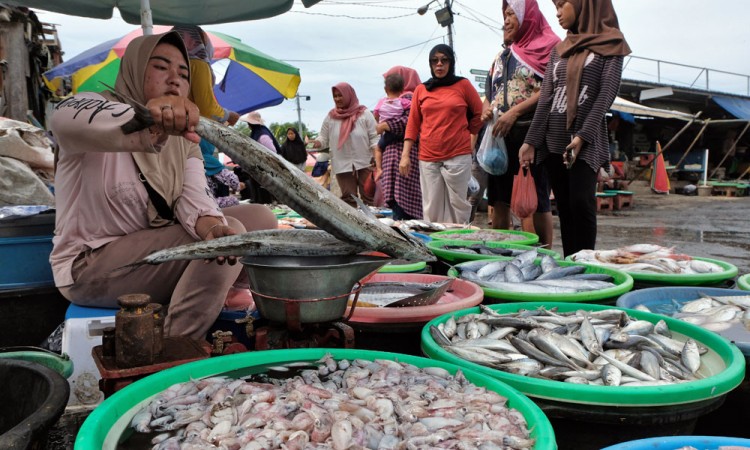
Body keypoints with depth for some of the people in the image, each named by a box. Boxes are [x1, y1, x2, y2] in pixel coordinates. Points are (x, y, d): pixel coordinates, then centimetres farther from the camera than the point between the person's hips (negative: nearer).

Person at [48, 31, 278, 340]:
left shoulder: (184, 139, 5)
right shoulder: (95, 111, -12)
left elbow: (194, 199, -13)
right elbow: (64, 119, -40)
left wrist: (212, 225, -38)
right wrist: (144, 119, -60)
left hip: (157, 250, 7)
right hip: (89, 265, -7)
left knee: (259, 217, -4)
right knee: (223, 238, -24)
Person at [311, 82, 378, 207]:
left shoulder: (364, 114, 4)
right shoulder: (330, 117, 11)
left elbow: (374, 137, 2)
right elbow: (324, 138, 13)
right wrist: (318, 143, -10)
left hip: (365, 163, -2)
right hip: (342, 165, 2)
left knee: (368, 196, -2)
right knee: (348, 198, 3)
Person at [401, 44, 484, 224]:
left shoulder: (463, 85, 4)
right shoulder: (421, 89, 10)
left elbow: (480, 114, 12)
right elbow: (412, 124, 9)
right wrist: (405, 155, 2)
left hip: (458, 156, -2)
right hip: (428, 158, 2)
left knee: (458, 205, 0)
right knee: (431, 208, 3)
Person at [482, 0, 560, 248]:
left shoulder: (548, 46, 2)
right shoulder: (503, 55, 22)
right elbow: (490, 91, 26)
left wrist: (515, 112, -18)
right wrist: (486, 107, 3)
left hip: (532, 133, -6)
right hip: (500, 134, 7)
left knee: (536, 201, -5)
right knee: (499, 199, 7)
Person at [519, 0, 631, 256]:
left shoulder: (610, 44, 2)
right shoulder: (559, 50, 17)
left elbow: (607, 93, -8)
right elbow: (545, 98, 10)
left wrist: (583, 136, -19)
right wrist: (531, 141, 1)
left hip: (586, 142, -5)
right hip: (553, 141, 5)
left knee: (581, 202, -15)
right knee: (564, 208, 4)